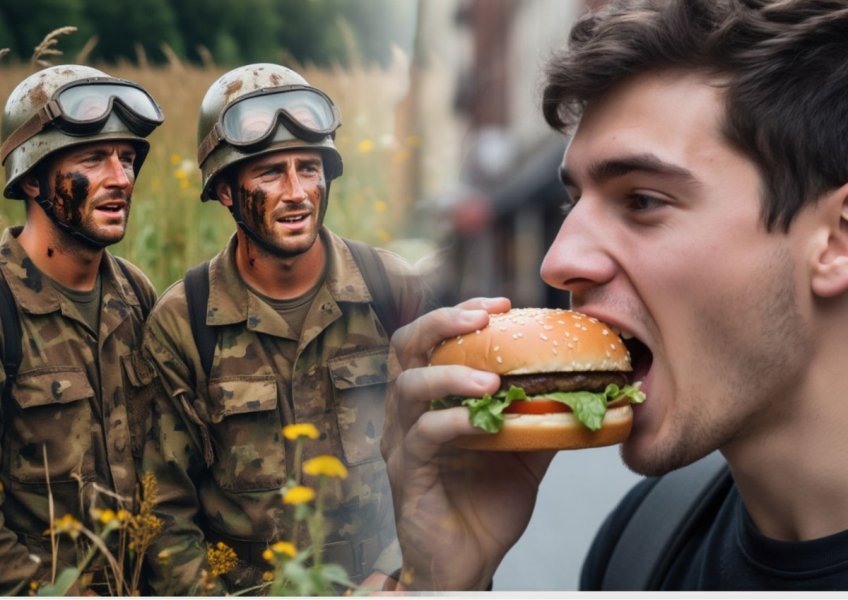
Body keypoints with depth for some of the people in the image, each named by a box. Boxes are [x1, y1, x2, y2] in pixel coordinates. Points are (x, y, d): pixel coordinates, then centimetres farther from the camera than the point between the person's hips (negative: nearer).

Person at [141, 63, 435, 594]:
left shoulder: (395, 290, 1)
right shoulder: (180, 324, -2)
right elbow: (165, 506, 1)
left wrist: (391, 575, -3)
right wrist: (210, 593, -9)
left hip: (378, 587, 1)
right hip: (245, 588, 0)